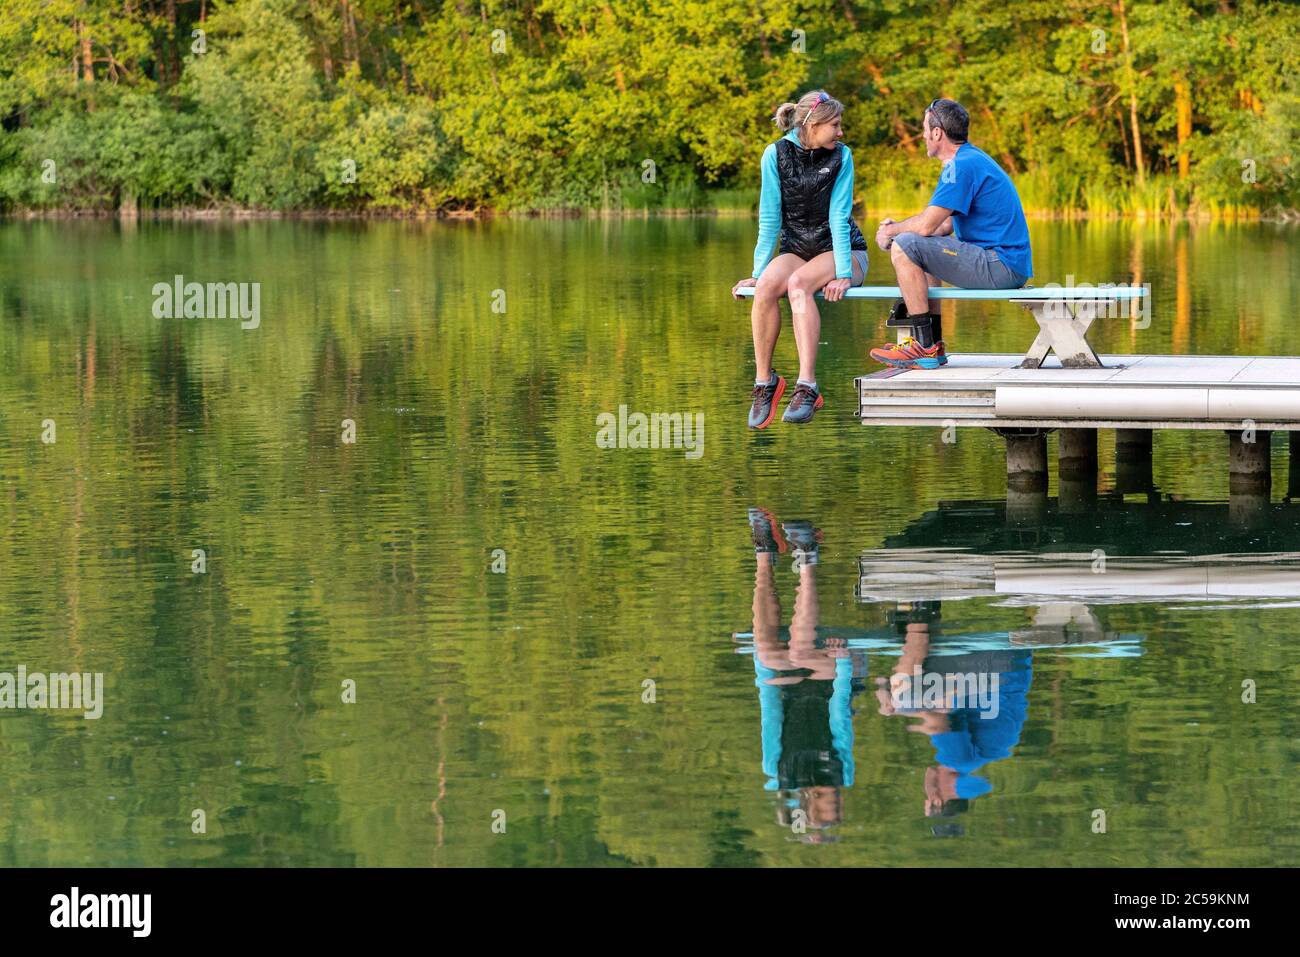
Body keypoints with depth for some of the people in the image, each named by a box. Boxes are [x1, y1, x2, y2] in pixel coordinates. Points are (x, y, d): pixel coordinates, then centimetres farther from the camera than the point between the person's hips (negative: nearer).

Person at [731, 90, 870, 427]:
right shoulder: (776, 154, -4)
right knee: (766, 286, -32)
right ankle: (764, 381, -20)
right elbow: (769, 220, -2)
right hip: (796, 249, 2)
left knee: (798, 283, -35)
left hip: (844, 252, -2)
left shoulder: (840, 157, -6)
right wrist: (757, 273, -7)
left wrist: (843, 275, -22)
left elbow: (839, 219, -12)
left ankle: (807, 387, -43)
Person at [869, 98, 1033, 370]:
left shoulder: (962, 166, -15)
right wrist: (896, 228, 9)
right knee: (923, 250, 30)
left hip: (1000, 265, -11)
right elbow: (945, 225, 21)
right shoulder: (971, 158, 19)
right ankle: (932, 345, 23)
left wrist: (892, 231, 0)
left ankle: (925, 347, -13)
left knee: (904, 247, -15)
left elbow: (927, 224, -20)